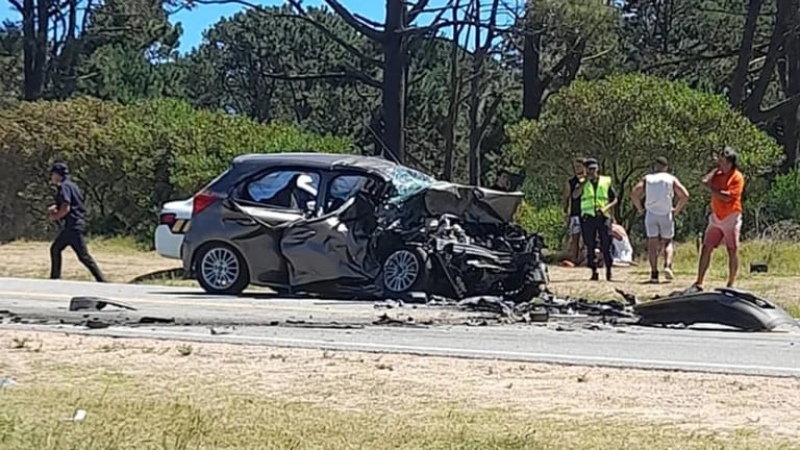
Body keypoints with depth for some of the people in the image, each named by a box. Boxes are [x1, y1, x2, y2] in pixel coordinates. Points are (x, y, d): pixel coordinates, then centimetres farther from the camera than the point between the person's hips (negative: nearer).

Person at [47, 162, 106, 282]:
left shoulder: (64, 186, -12)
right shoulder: (71, 185, 18)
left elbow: (65, 208, -21)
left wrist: (55, 217, -4)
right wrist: (55, 208, 13)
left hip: (74, 226, -10)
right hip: (70, 226, 10)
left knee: (83, 256, -10)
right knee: (55, 249, 16)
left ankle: (102, 281, -12)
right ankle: (55, 278, 20)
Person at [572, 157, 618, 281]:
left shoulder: (606, 181, 10)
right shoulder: (583, 183, 9)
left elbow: (614, 199, 11)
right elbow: (574, 195, -9)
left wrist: (606, 208, -8)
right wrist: (585, 181, -13)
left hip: (603, 216, 0)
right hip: (588, 217, 1)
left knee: (606, 245, -3)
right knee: (590, 246, 1)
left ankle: (608, 270, 8)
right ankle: (594, 271, 6)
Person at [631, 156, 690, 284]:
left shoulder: (647, 179, 7)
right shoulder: (671, 179, 6)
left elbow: (634, 194, -4)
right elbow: (685, 196, -2)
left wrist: (640, 209, 6)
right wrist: (677, 210, 7)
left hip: (651, 213, 0)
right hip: (666, 214, 0)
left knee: (652, 243, 3)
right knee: (667, 242, 13)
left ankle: (654, 274, -2)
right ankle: (667, 265, -11)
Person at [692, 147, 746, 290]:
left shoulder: (737, 177, -10)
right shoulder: (717, 174, 10)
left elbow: (727, 197, -19)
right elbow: (704, 181, -6)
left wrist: (711, 188, -12)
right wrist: (717, 168, -1)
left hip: (731, 218, -6)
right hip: (716, 217, 6)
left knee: (732, 251, 1)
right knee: (706, 249, 1)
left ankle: (731, 284, 8)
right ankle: (699, 283, 3)